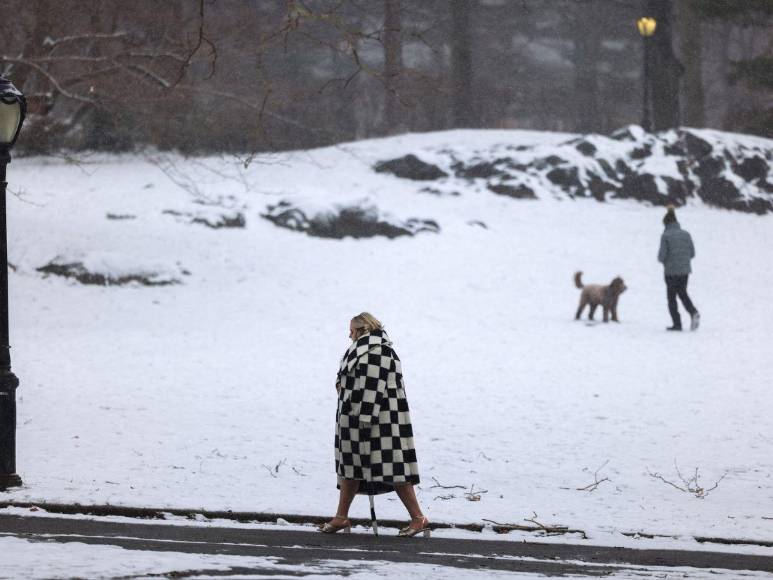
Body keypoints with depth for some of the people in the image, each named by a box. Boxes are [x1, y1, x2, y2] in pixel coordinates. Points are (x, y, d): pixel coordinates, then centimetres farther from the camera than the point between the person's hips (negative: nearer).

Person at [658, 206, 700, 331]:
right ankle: (694, 313, -1)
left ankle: (677, 323, 9)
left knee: (671, 297, 9)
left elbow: (662, 255, -15)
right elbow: (692, 253, 5)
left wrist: (662, 260, 8)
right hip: (685, 270, 4)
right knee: (683, 293, 22)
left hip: (671, 271, -4)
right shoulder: (686, 234, 1)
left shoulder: (666, 236, -12)